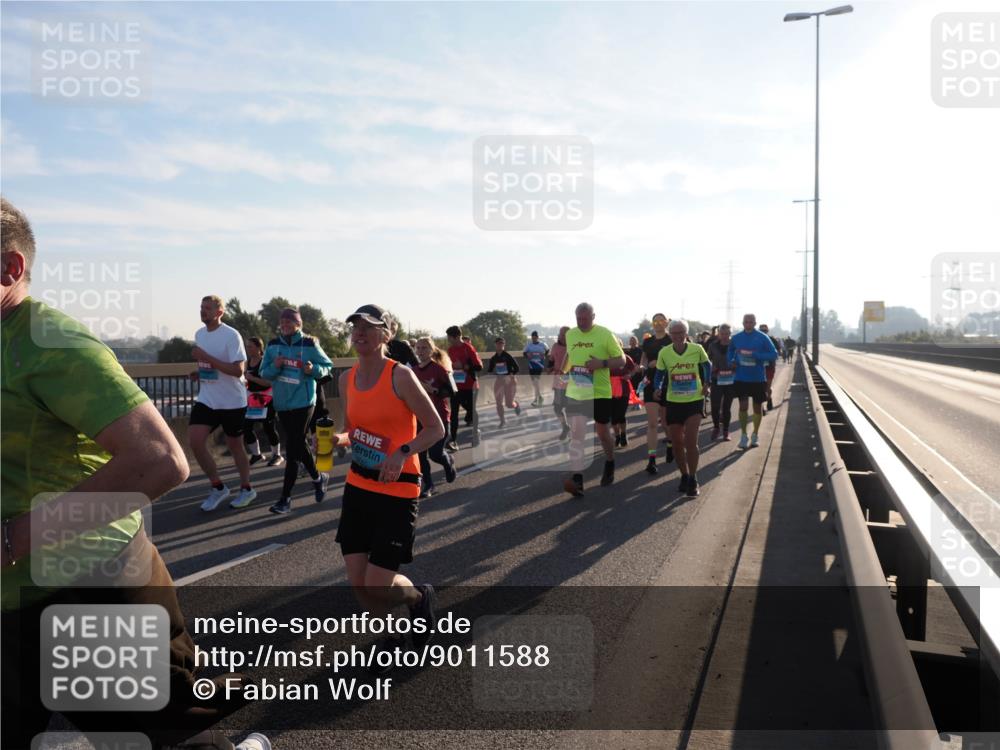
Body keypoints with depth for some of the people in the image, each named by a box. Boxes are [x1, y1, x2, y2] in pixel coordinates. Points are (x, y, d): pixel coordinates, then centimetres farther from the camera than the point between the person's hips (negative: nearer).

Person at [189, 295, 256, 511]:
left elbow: (237, 370, -24)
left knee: (235, 445, 6)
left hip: (232, 401, -6)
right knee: (195, 441, -8)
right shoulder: (199, 334, 8)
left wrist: (206, 357, -27)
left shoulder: (231, 335, -16)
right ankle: (218, 487, 9)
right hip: (206, 400, 6)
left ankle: (246, 489, 26)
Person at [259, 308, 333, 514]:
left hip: (303, 403, -5)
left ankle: (285, 498, -1)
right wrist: (275, 366, -16)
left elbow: (327, 366, 1)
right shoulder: (273, 345, 3)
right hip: (282, 403, 5)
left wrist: (313, 369, -19)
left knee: (292, 449, -7)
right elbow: (264, 373, 5)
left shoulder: (310, 344, -8)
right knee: (297, 445, 16)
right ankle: (318, 478, 40)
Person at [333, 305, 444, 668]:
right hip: (358, 485, 6)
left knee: (378, 584, -5)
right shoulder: (347, 379, 4)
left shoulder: (401, 376, -15)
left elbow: (436, 428, -13)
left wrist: (402, 453, -27)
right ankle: (388, 635, 32)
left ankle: (420, 597, 30)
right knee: (357, 581, 5)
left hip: (397, 489, -6)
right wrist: (337, 439, -5)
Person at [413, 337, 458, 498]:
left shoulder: (439, 369, -11)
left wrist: (433, 390, -26)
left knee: (435, 453, -6)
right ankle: (427, 485, 14)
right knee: (421, 453, 1)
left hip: (438, 416, -5)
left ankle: (449, 462, 29)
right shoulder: (414, 370, 5)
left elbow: (451, 391, -16)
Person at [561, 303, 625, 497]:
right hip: (575, 392, 3)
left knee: (602, 431, 12)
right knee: (576, 434, -8)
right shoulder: (570, 334, 5)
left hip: (600, 392, -3)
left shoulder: (605, 334, -8)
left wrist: (602, 363, -22)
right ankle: (577, 479, -12)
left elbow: (621, 360, -6)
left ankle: (610, 464, 40)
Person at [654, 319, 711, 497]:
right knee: (677, 442, 8)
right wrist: (658, 388, -11)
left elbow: (707, 365, 11)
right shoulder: (664, 352, -6)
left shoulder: (696, 349, -8)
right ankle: (684, 476, 29)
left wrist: (707, 383, 0)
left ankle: (693, 481, 1)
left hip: (694, 400, -2)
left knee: (691, 441, -12)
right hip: (673, 402, 2)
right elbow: (660, 373, 7)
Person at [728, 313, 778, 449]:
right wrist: (732, 361, -4)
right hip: (741, 378, 1)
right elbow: (730, 352, 18)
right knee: (743, 405, -5)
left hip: (758, 378, -1)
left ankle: (755, 435, 26)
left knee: (757, 407, 11)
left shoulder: (762, 338, -6)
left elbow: (774, 354, -9)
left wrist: (755, 355, -21)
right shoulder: (736, 338, 2)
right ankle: (743, 435, 7)